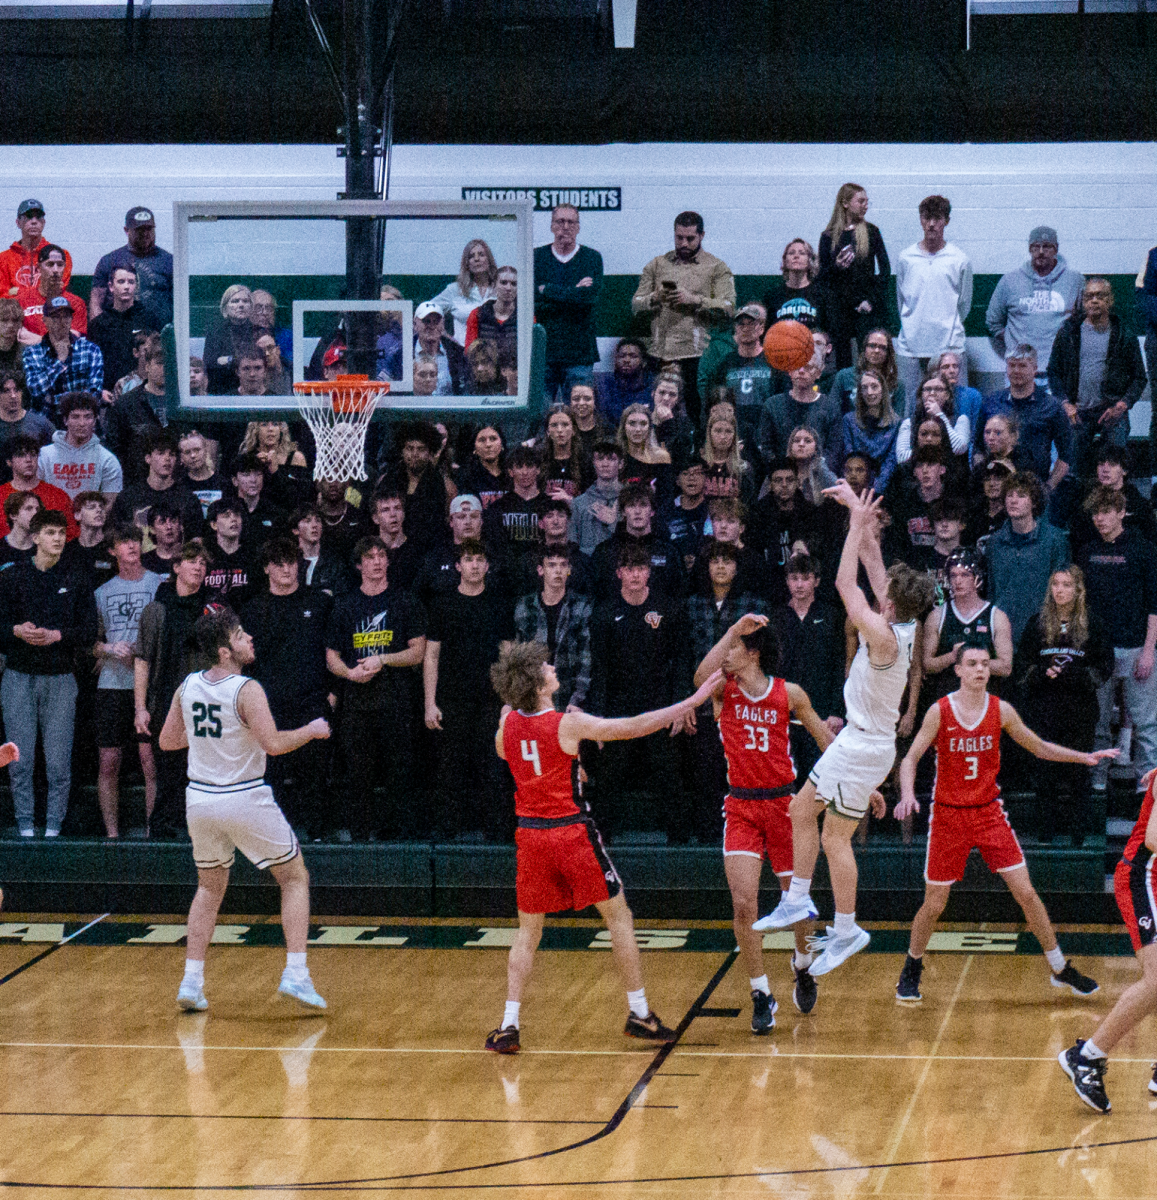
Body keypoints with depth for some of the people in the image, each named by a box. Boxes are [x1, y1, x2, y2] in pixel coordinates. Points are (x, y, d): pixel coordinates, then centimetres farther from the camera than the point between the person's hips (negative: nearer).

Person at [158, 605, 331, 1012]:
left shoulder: (188, 686, 3)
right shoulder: (246, 690, -16)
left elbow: (167, 741, 12)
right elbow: (274, 743, -25)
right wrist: (311, 731, -8)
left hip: (200, 799, 6)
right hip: (245, 800, -5)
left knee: (210, 889, 22)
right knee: (295, 879, 9)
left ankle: (191, 982, 12)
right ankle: (295, 974, -4)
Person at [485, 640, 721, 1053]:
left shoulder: (507, 724, -2)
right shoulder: (569, 724, -15)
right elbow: (635, 727, -12)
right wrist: (693, 700, -8)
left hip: (530, 834, 4)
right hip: (573, 832, -4)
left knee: (528, 931, 13)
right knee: (618, 917, 10)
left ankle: (509, 1025, 2)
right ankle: (639, 1013, 13)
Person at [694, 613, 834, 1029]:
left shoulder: (789, 694, -1)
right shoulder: (724, 689, -2)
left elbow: (824, 738, 11)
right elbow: (701, 677, -26)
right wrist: (734, 629, -28)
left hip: (783, 803, 0)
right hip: (740, 807, 0)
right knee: (743, 905, -12)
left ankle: (802, 965, 41)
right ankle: (761, 996, -1)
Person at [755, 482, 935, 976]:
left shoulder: (884, 636, -27)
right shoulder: (903, 624, -2)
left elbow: (846, 584, -24)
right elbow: (872, 567, 8)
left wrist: (859, 522, -18)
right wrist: (862, 519, 3)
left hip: (866, 746, -10)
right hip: (857, 737, 10)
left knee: (835, 838, -1)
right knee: (802, 808, 17)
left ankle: (846, 932, 8)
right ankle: (798, 901, 25)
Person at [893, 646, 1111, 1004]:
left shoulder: (1001, 710, -2)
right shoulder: (940, 711, -9)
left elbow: (1040, 748, 11)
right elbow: (911, 759, -7)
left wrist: (1084, 757, 1)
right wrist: (908, 794, -25)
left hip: (989, 813, 2)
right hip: (948, 815, -2)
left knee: (1025, 892, -4)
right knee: (934, 905, 1)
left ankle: (1060, 968, 8)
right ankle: (911, 970, 26)